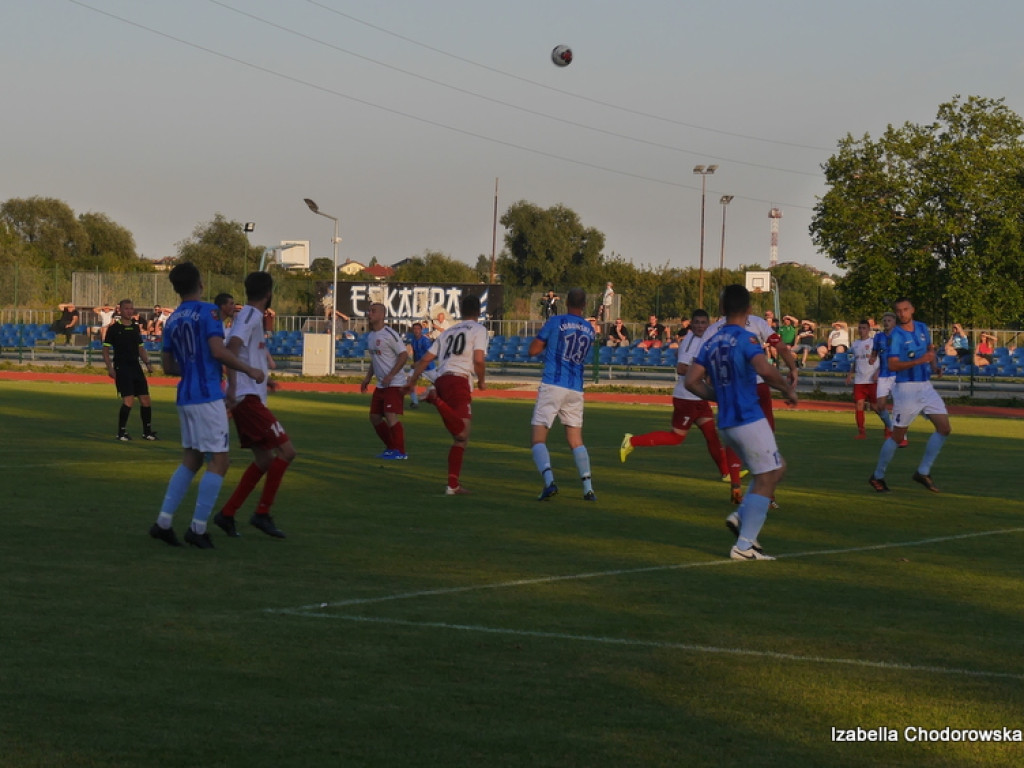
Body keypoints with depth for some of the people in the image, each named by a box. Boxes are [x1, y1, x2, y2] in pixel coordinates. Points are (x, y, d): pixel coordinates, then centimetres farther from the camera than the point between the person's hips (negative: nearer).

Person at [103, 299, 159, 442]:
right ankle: (121, 432, -1)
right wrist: (110, 368, -11)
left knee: (145, 400, 4)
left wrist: (147, 363, 8)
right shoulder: (113, 328, -2)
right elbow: (106, 350, -1)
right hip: (122, 368, -6)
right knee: (129, 401, -14)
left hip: (136, 367, 6)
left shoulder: (136, 327, 14)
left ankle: (147, 431, 17)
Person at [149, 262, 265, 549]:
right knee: (219, 461, -2)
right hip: (207, 396, -8)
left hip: (185, 396, 8)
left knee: (190, 460, 15)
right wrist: (249, 370, -9)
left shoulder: (172, 320, 13)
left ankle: (163, 522, 11)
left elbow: (168, 366, 15)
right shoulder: (207, 312, -9)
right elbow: (218, 350, -20)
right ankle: (197, 528, -5)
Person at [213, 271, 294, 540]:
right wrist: (233, 389, -35)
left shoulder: (250, 316, 18)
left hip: (249, 399, 10)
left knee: (264, 459, 13)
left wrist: (263, 378, 41)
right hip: (248, 397, -10)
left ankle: (227, 514, 13)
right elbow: (232, 349, -27)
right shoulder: (250, 316, -12)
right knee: (286, 450, -10)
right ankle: (262, 514, -8)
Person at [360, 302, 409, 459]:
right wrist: (367, 378, 17)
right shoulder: (370, 336, 13)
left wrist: (390, 376, -21)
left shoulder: (389, 334, -15)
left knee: (390, 416, -16)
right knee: (374, 417, 10)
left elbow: (404, 355, -17)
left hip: (394, 383, -9)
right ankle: (391, 448, 22)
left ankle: (400, 451, -6)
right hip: (381, 385, 9)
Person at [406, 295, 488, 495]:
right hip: (459, 380, -7)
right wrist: (482, 381, 10)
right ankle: (435, 399, -35)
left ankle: (453, 485, 9)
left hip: (441, 379, 7)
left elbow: (425, 359, 22)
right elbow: (479, 360, -6)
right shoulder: (478, 330, 9)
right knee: (462, 433, -21)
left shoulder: (448, 332, 27)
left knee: (460, 438, 12)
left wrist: (412, 381, 27)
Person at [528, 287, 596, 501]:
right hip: (576, 390, 5)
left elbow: (533, 350, -2)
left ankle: (549, 481, -25)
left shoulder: (555, 322, -4)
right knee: (576, 441, 16)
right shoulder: (590, 330, 11)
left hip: (552, 386, -5)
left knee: (537, 439, -3)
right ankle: (588, 488, 6)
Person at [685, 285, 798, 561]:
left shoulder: (711, 343, 10)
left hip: (726, 423, 8)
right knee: (765, 478, 0)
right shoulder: (746, 339, -11)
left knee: (777, 468, 21)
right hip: (750, 419, -8)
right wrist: (787, 389, -12)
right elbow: (764, 369, -28)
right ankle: (744, 545, -6)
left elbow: (692, 381, 8)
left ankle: (741, 516, 6)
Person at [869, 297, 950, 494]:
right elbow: (892, 365, -23)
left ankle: (923, 472, 7)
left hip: (926, 387, 7)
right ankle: (877, 477, 13)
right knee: (897, 436, -2)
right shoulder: (896, 335, -13)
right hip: (906, 388, -7)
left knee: (944, 428, -2)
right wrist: (918, 361, -30)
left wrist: (935, 366, 8)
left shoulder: (922, 328, 7)